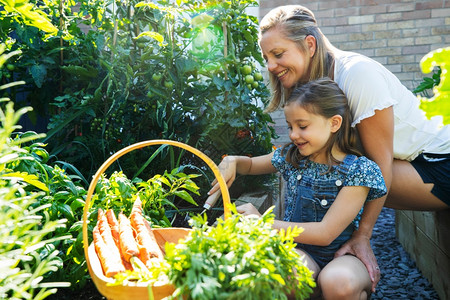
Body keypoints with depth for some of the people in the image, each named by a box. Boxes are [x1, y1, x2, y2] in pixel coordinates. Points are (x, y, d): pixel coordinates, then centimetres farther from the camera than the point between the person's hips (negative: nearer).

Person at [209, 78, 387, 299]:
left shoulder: (358, 170, -14)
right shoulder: (291, 156, 0)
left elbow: (325, 233, -21)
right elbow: (251, 165, 19)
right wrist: (232, 161, -6)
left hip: (342, 255, -2)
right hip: (299, 251, 2)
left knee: (338, 282, -36)